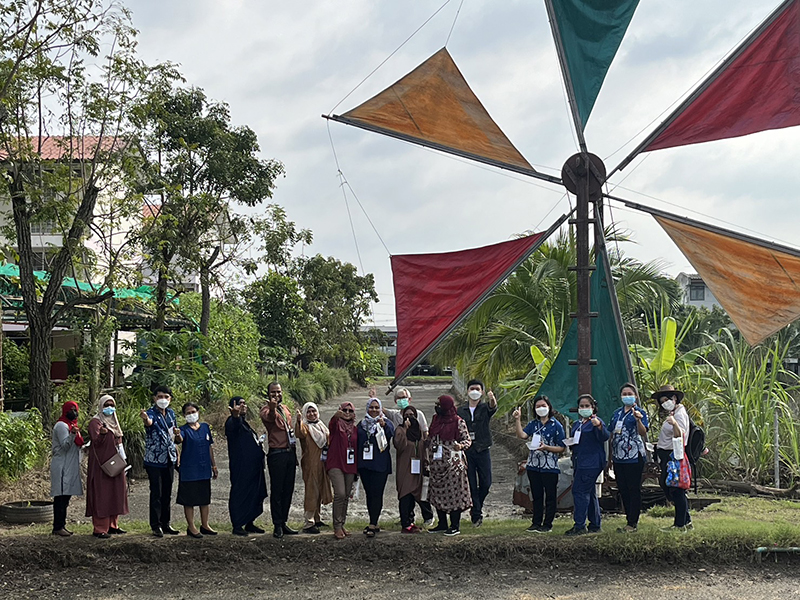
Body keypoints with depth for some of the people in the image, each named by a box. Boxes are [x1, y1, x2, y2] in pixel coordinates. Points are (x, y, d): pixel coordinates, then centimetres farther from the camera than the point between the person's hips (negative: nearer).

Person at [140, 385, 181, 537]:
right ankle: (156, 526, 4)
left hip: (169, 459, 7)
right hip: (154, 460, -7)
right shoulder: (151, 413, -14)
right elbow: (149, 422, -39)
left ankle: (165, 524, 22)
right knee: (156, 493, -4)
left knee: (167, 494, 13)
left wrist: (176, 433, 5)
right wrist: (145, 419, -61)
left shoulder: (171, 413, 8)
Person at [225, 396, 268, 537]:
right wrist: (235, 415, -55)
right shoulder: (232, 422, -9)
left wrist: (259, 444, 16)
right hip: (241, 467, -9)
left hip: (253, 467, 9)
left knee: (254, 494, 11)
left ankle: (250, 523, 18)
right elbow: (234, 428, -36)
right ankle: (237, 526, -4)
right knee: (240, 494, -7)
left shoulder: (244, 423, 20)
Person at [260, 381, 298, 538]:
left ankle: (284, 522, 18)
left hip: (290, 453, 7)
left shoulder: (285, 409, 16)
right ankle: (277, 526, -2)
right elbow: (269, 417, -33)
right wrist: (272, 408, -57)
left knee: (288, 490, 10)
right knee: (277, 490, -4)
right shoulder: (266, 410, -8)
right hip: (277, 454, -7)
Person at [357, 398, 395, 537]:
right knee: (369, 494, 8)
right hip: (364, 463, 5)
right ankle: (374, 523, 17)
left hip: (380, 464, -5)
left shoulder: (386, 423, 3)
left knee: (376, 493, -9)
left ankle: (372, 525, -10)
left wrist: (384, 426, -32)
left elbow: (392, 436, -16)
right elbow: (356, 443, 18)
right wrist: (356, 464, 14)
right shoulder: (362, 424, 15)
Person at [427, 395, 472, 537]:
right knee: (437, 493, 10)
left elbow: (467, 440, -5)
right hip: (436, 463, 7)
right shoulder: (435, 420, 11)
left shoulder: (458, 422, -7)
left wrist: (461, 445, -26)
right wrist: (427, 457, 15)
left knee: (453, 492, -4)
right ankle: (442, 524, 21)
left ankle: (455, 526, 3)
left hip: (452, 463, -7)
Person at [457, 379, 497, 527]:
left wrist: (492, 399, -45)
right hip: (466, 452, 1)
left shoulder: (485, 408, 4)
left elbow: (493, 408, -21)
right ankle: (476, 515, 6)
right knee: (471, 485, -1)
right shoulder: (461, 411, 9)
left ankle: (476, 507, 25)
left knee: (486, 483, -1)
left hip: (483, 451, -1)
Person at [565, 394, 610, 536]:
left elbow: (605, 437, -21)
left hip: (591, 464, -9)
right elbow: (573, 440, 29)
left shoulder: (596, 422, -6)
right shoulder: (576, 424, 19)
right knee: (589, 493, 12)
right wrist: (570, 442, 6)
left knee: (579, 491, -13)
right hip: (579, 463, 9)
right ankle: (595, 525, 18)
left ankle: (580, 526, -13)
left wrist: (599, 426, -40)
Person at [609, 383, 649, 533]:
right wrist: (611, 454, 15)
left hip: (634, 457, -7)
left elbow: (643, 433, -17)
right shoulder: (617, 413, 15)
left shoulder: (639, 412, -4)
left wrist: (638, 420, -34)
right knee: (623, 489, 9)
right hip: (618, 457, 7)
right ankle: (630, 519, 18)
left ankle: (632, 523, -4)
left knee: (634, 489, -5)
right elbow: (611, 433, 20)